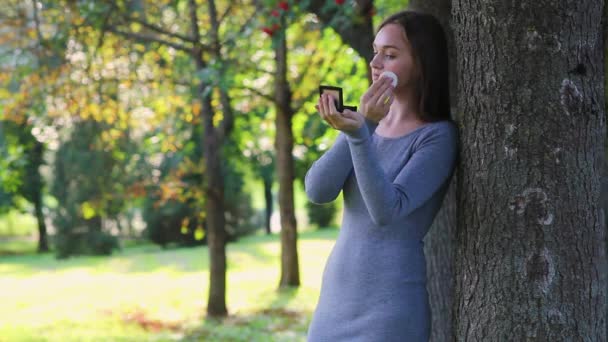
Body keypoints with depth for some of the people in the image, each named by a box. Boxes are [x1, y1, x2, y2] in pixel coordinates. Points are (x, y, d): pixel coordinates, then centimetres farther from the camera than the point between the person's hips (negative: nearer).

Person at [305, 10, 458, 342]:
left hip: (388, 307, -6)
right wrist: (362, 124, -15)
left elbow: (387, 210, -22)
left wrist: (357, 133, -33)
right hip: (334, 301, 6)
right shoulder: (370, 125, 10)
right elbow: (317, 190, -5)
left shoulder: (439, 136, -8)